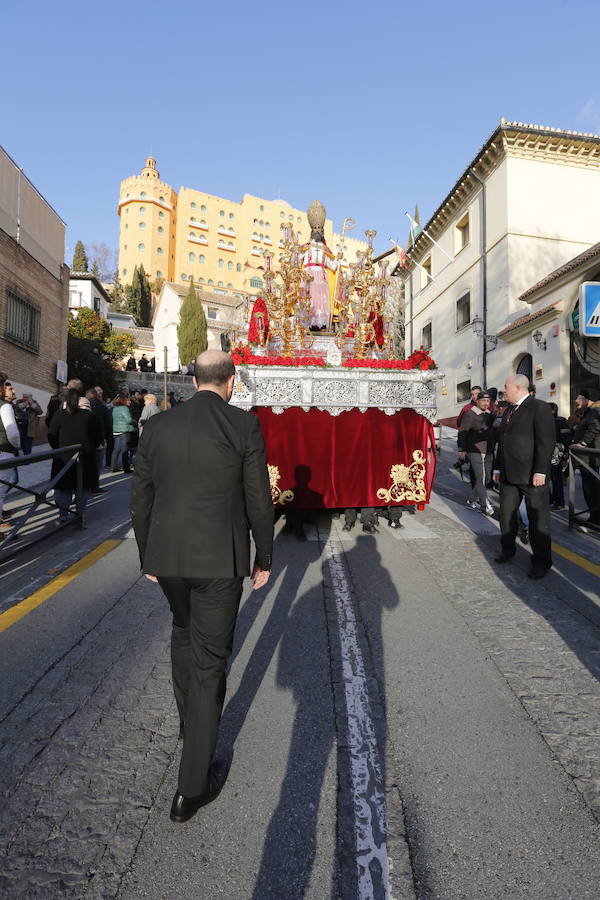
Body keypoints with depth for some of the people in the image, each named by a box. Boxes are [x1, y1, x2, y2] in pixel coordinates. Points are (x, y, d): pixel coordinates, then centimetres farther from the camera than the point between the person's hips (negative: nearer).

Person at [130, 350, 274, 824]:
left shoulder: (157, 425, 2)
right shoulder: (245, 426, -9)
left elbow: (141, 500, 6)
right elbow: (259, 502, -8)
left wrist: (147, 557, 17)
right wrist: (264, 559, 5)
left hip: (166, 555, 4)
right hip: (220, 559, -4)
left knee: (183, 629, 30)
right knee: (209, 658, 8)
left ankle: (188, 718, 51)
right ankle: (192, 787, 20)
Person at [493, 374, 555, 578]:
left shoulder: (539, 408, -9)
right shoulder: (509, 411, 17)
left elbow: (546, 442, -15)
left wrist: (540, 471, -20)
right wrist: (499, 467, 18)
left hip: (532, 475, -8)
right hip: (510, 474, 8)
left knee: (537, 518, 2)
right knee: (506, 513, 14)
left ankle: (541, 561, 13)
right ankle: (507, 550, 31)